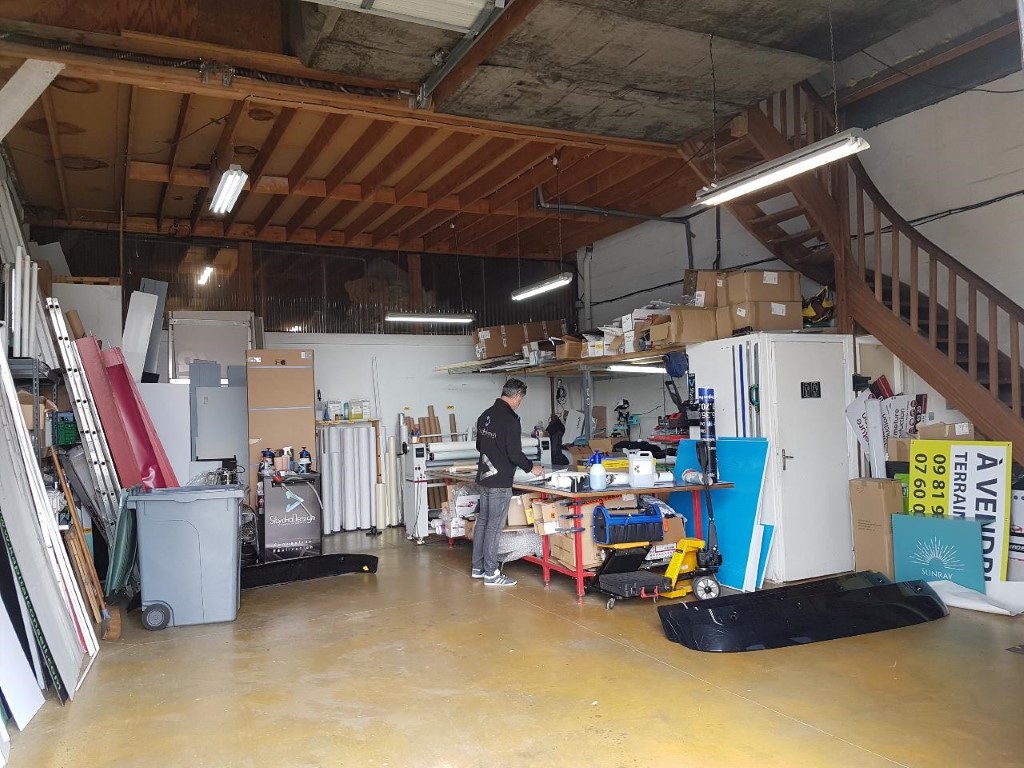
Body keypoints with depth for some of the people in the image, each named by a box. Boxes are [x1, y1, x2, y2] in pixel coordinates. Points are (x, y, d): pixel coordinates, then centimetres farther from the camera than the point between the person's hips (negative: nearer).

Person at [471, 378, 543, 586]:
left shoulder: (485, 415, 9)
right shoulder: (510, 419, -18)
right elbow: (515, 453, -18)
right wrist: (531, 467, -2)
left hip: (484, 476, 9)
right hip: (500, 482, -9)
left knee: (482, 521, 15)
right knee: (494, 526, -3)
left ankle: (478, 567, 23)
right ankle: (491, 574, 4)